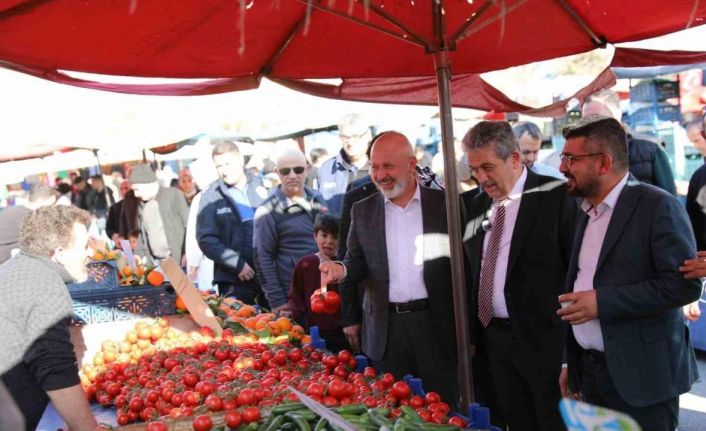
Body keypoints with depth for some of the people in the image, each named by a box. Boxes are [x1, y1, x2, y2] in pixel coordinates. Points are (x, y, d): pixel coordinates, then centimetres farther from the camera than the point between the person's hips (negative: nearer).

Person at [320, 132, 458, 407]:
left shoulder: (444, 203, -2)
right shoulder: (362, 210, 4)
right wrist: (342, 270, -15)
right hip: (386, 328, 2)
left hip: (435, 324, -1)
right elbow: (358, 263, 8)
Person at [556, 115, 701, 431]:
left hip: (641, 375, -6)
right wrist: (572, 362, 15)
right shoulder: (585, 213, 11)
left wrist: (603, 301, -21)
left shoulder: (659, 206, -11)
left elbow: (684, 284, -18)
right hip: (590, 371, 7)